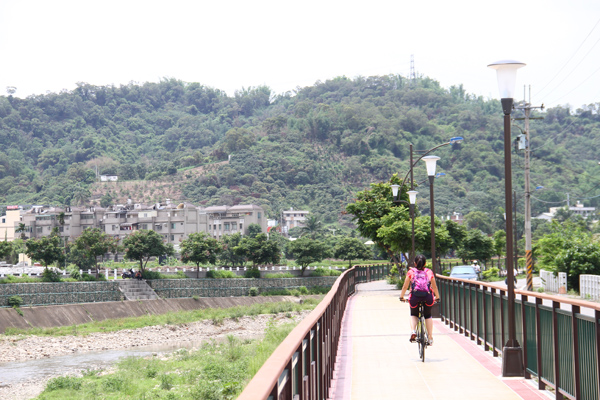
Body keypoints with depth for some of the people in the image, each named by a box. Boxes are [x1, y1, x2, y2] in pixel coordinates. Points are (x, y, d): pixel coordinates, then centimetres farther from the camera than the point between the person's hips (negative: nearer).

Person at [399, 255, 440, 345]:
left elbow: (405, 286, 10)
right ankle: (430, 338, 20)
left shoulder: (411, 272, 10)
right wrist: (437, 297, 31)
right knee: (428, 316, 25)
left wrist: (401, 297, 23)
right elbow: (434, 286, 17)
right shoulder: (429, 272, 14)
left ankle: (413, 331, -1)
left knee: (413, 315, 25)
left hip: (415, 297, -1)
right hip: (428, 297, 1)